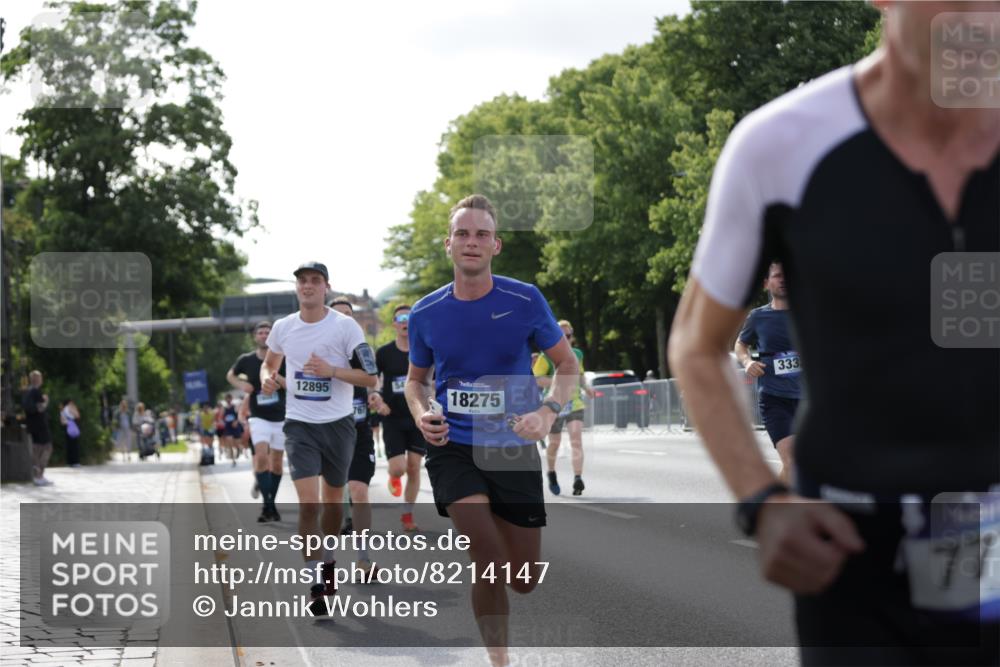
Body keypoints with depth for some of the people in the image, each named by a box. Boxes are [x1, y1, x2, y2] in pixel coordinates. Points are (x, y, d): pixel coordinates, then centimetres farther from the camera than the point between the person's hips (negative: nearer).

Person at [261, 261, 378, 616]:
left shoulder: (345, 326, -8)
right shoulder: (282, 327, 3)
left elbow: (370, 377, -9)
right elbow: (269, 362, 22)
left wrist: (331, 370, -22)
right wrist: (267, 378, -1)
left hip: (338, 424, 0)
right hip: (300, 425, 0)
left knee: (333, 500, 14)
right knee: (308, 503, -12)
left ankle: (328, 564, 37)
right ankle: (315, 585, -10)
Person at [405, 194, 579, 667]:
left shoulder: (525, 300, -7)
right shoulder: (425, 314, -2)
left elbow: (568, 366, 3)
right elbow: (416, 379, 16)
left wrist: (548, 412, -15)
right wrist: (421, 414, -6)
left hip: (513, 451, 1)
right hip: (453, 447, -1)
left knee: (524, 580, 6)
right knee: (490, 562, -22)